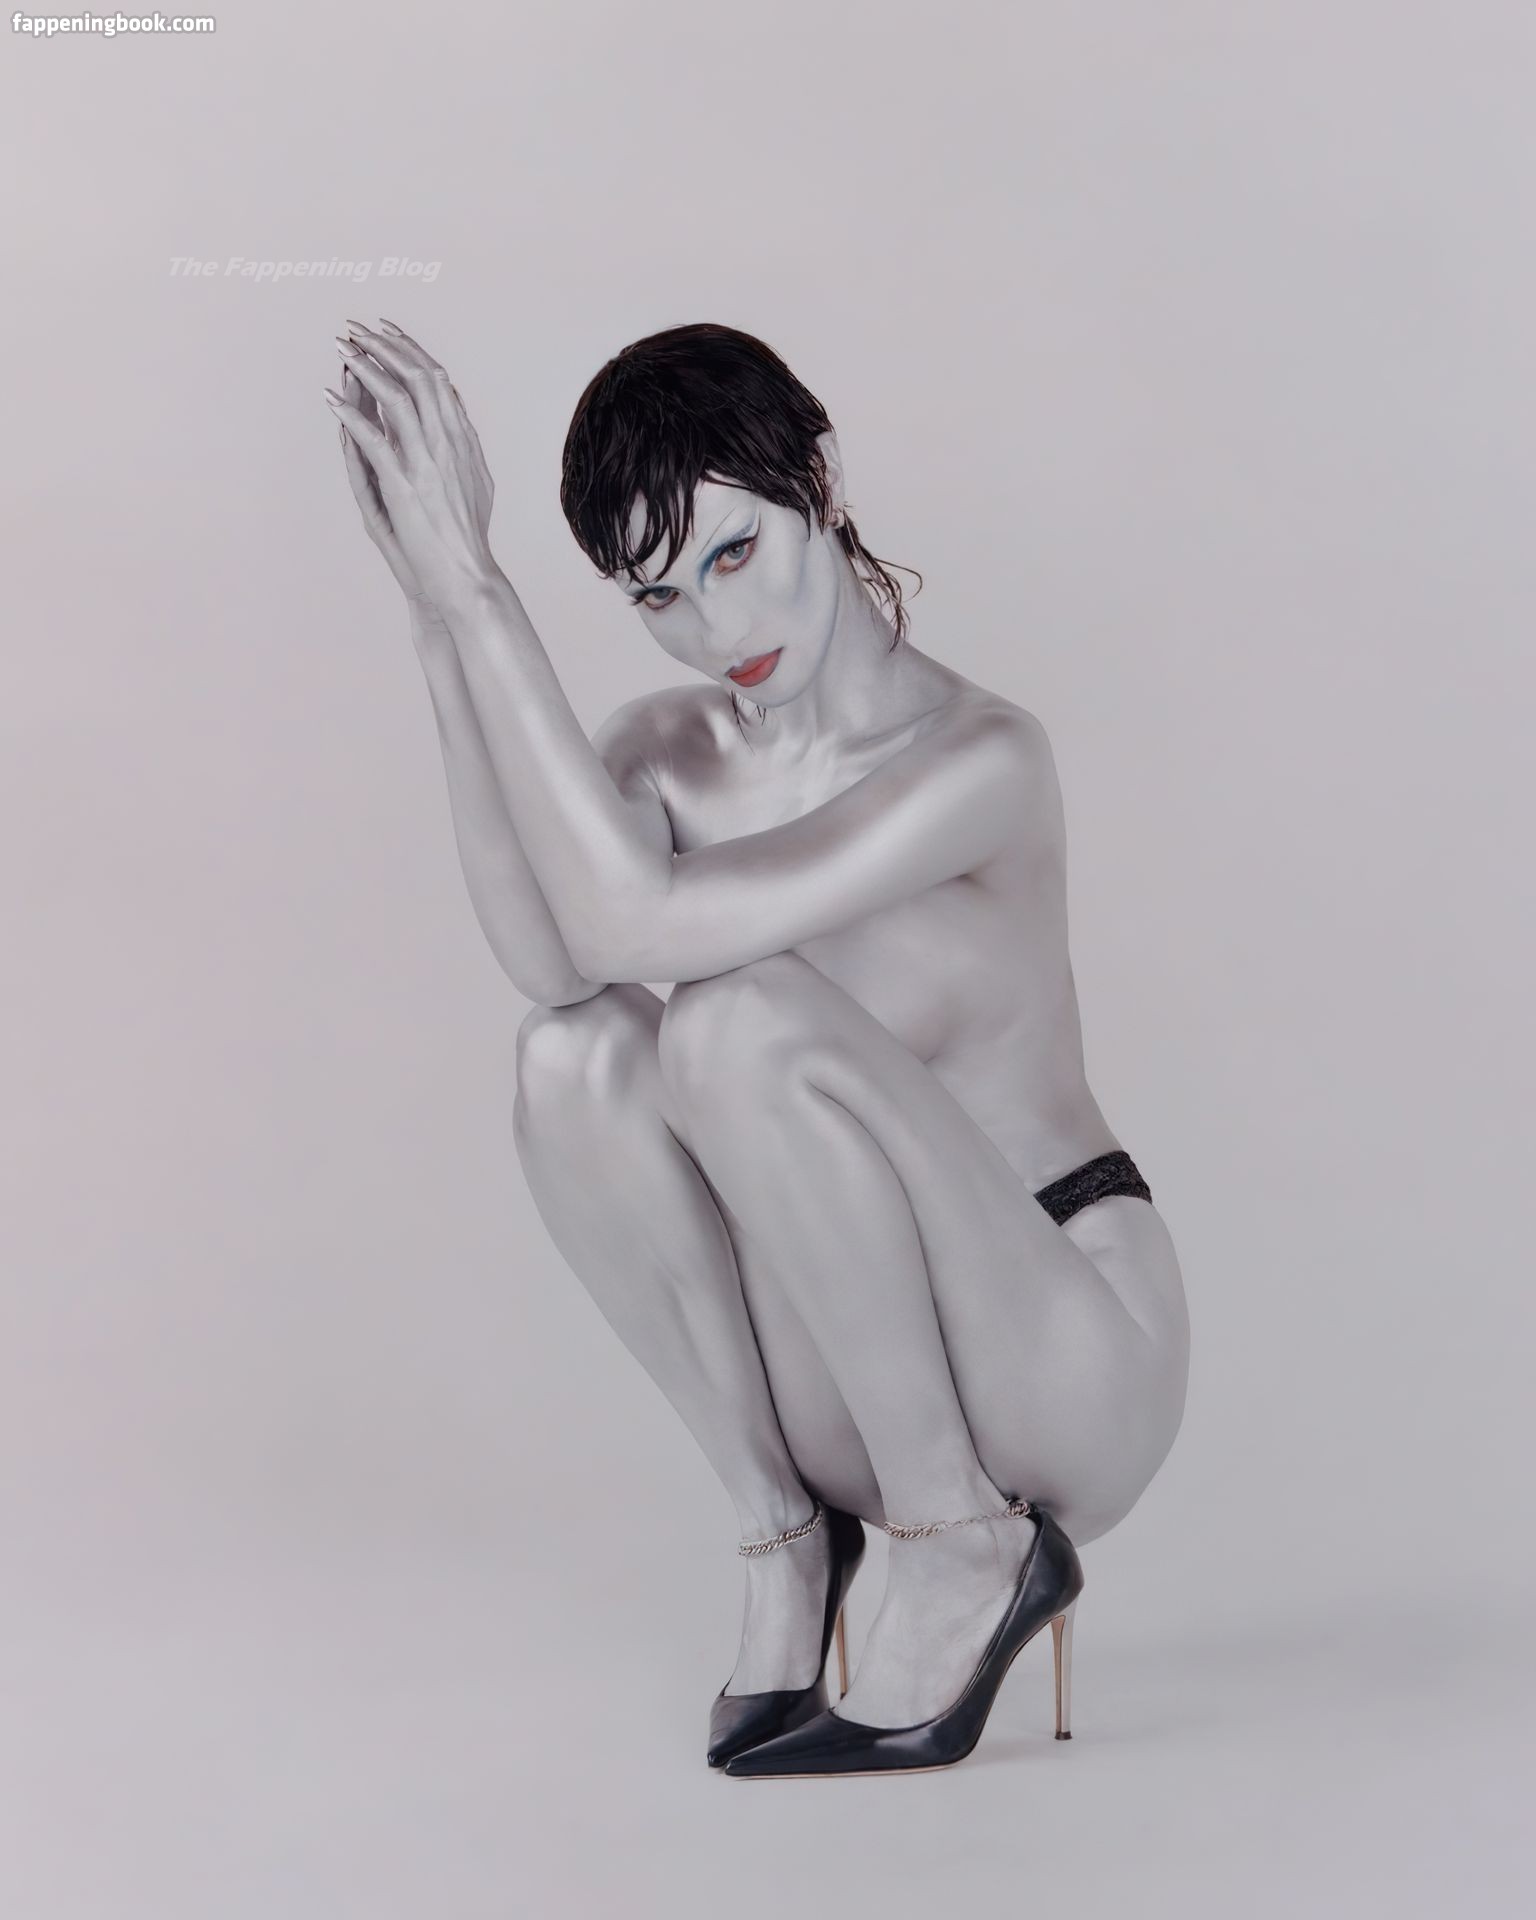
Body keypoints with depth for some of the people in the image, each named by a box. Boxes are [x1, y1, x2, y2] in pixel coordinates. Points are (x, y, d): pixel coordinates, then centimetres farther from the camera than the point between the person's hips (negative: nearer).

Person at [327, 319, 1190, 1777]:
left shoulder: (981, 759, -19)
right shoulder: (663, 753, 0)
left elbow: (633, 919, -31)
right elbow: (551, 960, -24)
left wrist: (475, 592, -29)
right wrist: (439, 619, -28)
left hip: (1067, 1366, -5)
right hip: (846, 1373, 5)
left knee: (744, 1019, -29)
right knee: (578, 1052, -20)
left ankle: (968, 1551, -14)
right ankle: (784, 1526, -5)